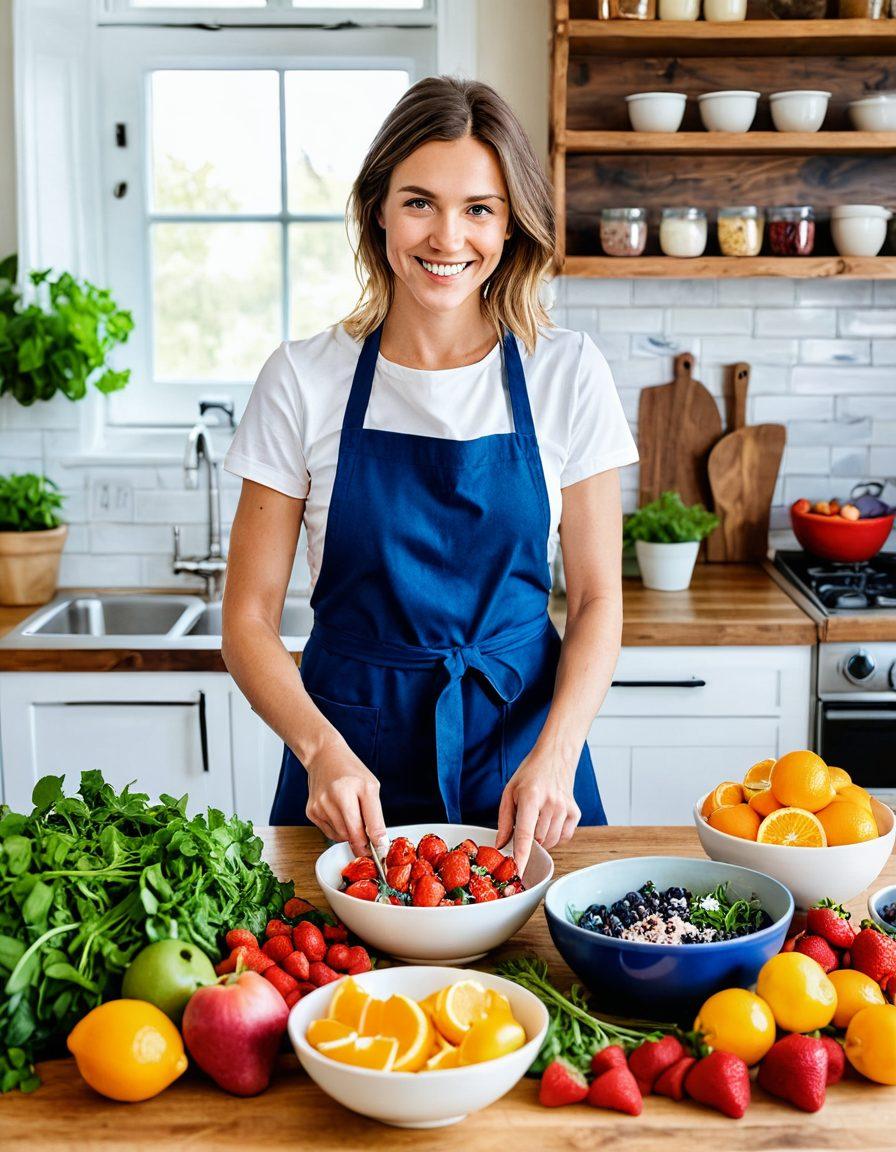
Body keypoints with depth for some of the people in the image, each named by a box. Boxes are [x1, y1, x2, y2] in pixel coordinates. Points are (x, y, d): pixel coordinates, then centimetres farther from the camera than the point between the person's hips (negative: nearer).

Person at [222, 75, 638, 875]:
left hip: (521, 748, 1)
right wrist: (321, 747, -21)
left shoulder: (567, 373, -3)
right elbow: (248, 619, -4)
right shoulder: (305, 379, -5)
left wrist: (555, 755, -17)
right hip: (350, 758, 0)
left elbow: (597, 601, 0)